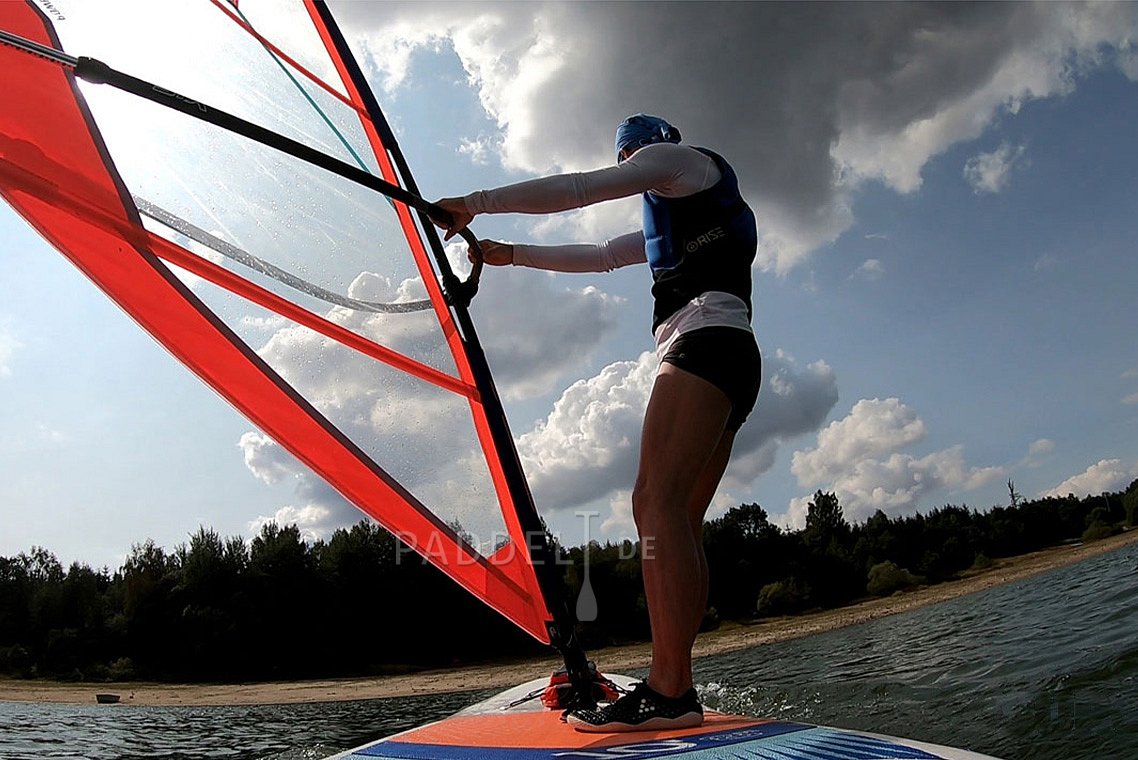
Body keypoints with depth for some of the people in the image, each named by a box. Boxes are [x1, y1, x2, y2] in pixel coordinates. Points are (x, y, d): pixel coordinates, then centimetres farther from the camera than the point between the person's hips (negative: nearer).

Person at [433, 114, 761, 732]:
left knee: (657, 501, -23)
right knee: (676, 520, 0)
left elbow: (575, 189, 0)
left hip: (706, 339, -10)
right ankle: (674, 688, -3)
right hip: (730, 361, 10)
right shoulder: (671, 224, 39)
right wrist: (513, 255, 36)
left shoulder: (680, 157, 12)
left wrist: (476, 203, 3)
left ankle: (670, 692, -29)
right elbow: (599, 256, 39)